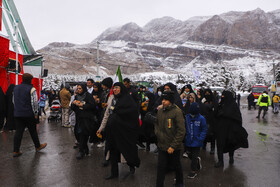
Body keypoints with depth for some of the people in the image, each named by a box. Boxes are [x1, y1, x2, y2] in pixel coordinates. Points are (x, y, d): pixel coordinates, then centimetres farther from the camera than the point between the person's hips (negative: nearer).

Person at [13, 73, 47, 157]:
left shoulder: (16, 88, 11)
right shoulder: (31, 89, -11)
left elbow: (14, 101, 19)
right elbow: (34, 102, -15)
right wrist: (35, 113, -5)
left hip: (17, 114, 6)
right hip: (28, 114, -5)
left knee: (18, 131, 7)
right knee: (33, 131, 9)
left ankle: (16, 151, 8)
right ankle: (38, 146, 25)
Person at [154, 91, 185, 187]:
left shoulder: (177, 112, -16)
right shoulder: (160, 111, 0)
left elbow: (181, 131, -17)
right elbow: (156, 124, 18)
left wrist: (173, 146, -17)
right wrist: (158, 133, 1)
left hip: (174, 148, -3)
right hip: (162, 146, 4)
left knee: (177, 166, 18)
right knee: (161, 167, 6)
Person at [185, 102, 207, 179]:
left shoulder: (201, 119, -12)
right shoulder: (187, 117, -5)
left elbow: (204, 130, -5)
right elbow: (184, 128, 6)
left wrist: (200, 139, -14)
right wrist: (185, 137, -2)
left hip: (196, 142, -3)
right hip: (188, 141, 3)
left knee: (194, 157, 6)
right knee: (190, 155, 16)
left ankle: (194, 170, 23)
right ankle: (198, 161, 45)